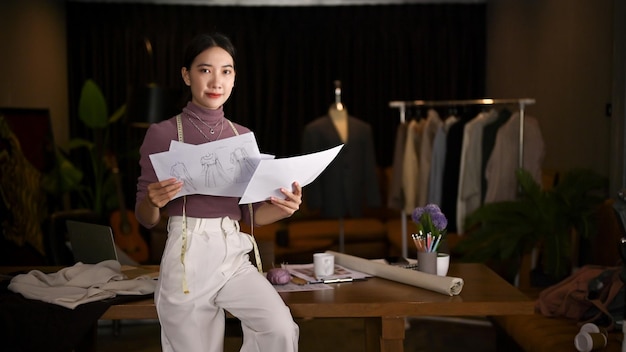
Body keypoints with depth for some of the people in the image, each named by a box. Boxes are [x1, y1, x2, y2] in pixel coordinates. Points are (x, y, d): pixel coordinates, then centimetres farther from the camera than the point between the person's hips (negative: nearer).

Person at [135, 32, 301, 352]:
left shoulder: (243, 137, 9)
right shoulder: (162, 134, -3)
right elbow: (145, 219, 0)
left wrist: (283, 207, -7)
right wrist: (152, 201, -22)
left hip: (234, 254, 3)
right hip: (188, 257, -3)